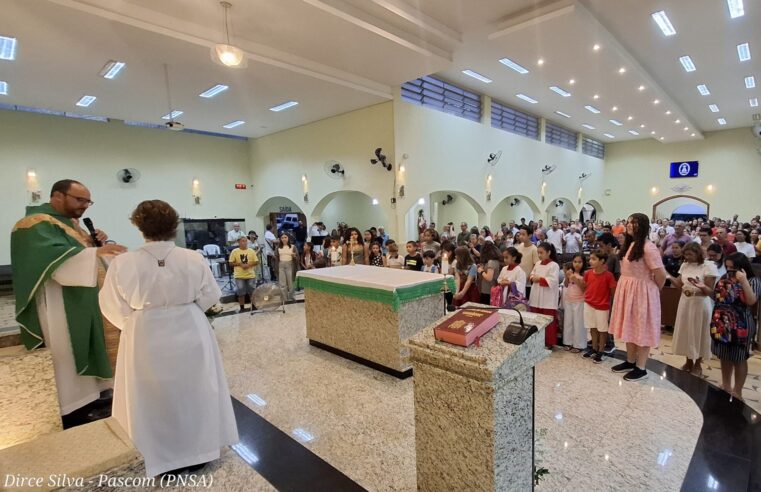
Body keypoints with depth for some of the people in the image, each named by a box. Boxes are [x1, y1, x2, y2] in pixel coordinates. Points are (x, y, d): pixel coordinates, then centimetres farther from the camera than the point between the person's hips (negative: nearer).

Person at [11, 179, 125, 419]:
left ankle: (89, 397, 27)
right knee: (69, 356, -1)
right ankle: (73, 410, 10)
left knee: (88, 350, 15)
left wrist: (96, 242, -1)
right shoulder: (37, 225, -15)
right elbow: (55, 258, -30)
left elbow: (82, 253, 20)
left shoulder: (71, 222, 14)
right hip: (63, 306, -9)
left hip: (84, 302, 9)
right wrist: (96, 252, -42)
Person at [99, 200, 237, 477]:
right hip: (191, 334, 1)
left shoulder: (123, 264, -15)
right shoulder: (193, 259, -13)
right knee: (193, 392, 19)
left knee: (156, 396, 17)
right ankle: (199, 448, 36)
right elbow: (209, 298, -3)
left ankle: (163, 458, 32)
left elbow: (115, 309, -5)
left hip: (147, 340, -1)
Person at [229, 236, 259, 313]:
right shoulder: (234, 251, -2)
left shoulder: (251, 251, 2)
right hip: (239, 276, -1)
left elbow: (256, 262, 2)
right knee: (241, 293, 4)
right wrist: (240, 264, -15)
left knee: (252, 292, 8)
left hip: (250, 275, 2)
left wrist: (249, 264, -14)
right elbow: (231, 263, -1)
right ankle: (242, 308, 16)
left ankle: (254, 306, 22)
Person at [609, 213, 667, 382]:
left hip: (641, 292, -9)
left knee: (641, 328, 2)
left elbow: (661, 274, -18)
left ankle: (641, 368, 14)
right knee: (629, 326, 16)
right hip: (626, 290, 9)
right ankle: (630, 361, 30)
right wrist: (626, 286, 13)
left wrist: (655, 291, -3)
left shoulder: (648, 248, -19)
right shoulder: (630, 244, 9)